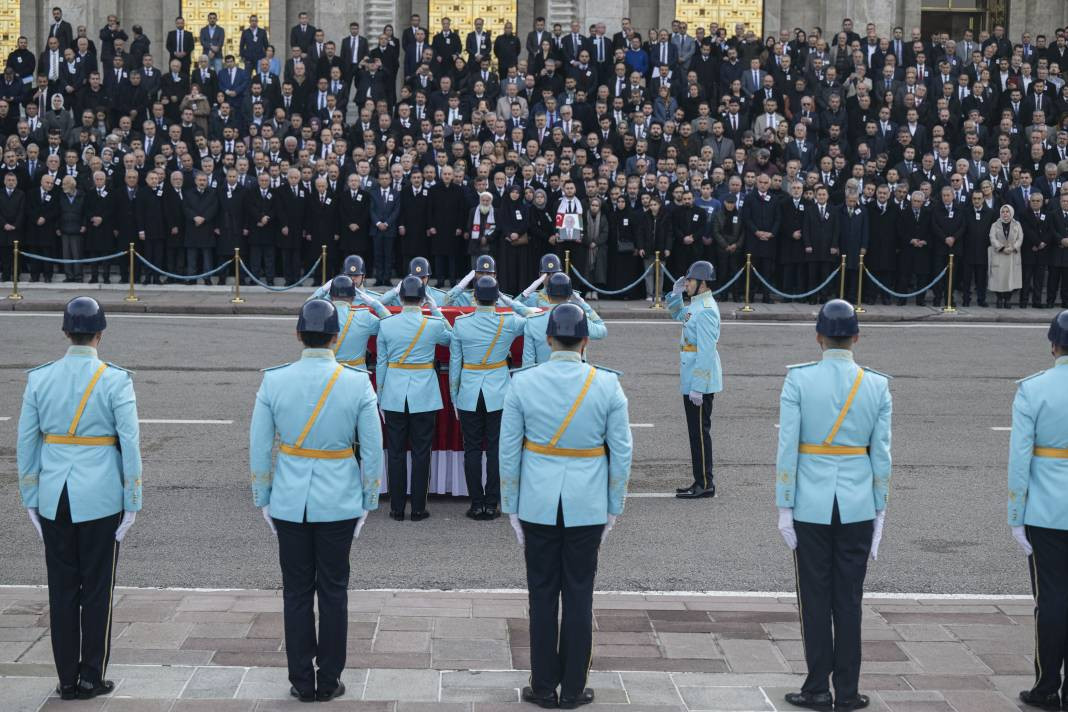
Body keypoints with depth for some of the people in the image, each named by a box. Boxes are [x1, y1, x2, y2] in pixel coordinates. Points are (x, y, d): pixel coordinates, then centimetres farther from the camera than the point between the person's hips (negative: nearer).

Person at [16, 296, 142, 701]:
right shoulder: (115, 380, -9)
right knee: (97, 589, 7)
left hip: (53, 499, 3)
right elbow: (130, 445, -10)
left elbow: (26, 443, 3)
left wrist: (30, 499, 11)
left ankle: (68, 681, 14)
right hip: (100, 498, -3)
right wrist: (132, 503, -2)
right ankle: (92, 677, 12)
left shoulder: (39, 378, 0)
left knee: (62, 590, 9)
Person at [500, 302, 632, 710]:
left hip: (538, 506, 0)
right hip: (587, 507, 0)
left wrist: (511, 508, 7)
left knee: (542, 595, 9)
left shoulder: (523, 383, -7)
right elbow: (621, 453, -2)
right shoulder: (608, 385, -6)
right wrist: (614, 508, 8)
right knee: (579, 596, 8)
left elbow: (509, 451, -2)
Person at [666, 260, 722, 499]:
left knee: (700, 432, -5)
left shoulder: (706, 310, -19)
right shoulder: (696, 305, 12)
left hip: (700, 383, -10)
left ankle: (705, 484, 0)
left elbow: (706, 351, -23)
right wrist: (676, 293, 15)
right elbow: (677, 313, 35)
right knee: (696, 432, 13)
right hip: (692, 382, 10)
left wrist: (697, 387, -24)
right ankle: (701, 482, 19)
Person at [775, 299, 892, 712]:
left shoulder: (798, 380, -9)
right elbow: (881, 455, 0)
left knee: (815, 599, 7)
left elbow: (787, 449, -9)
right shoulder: (878, 385, -2)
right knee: (849, 600, 8)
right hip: (857, 506, 2)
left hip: (811, 504, -2)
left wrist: (784, 508, -2)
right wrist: (879, 513, 9)